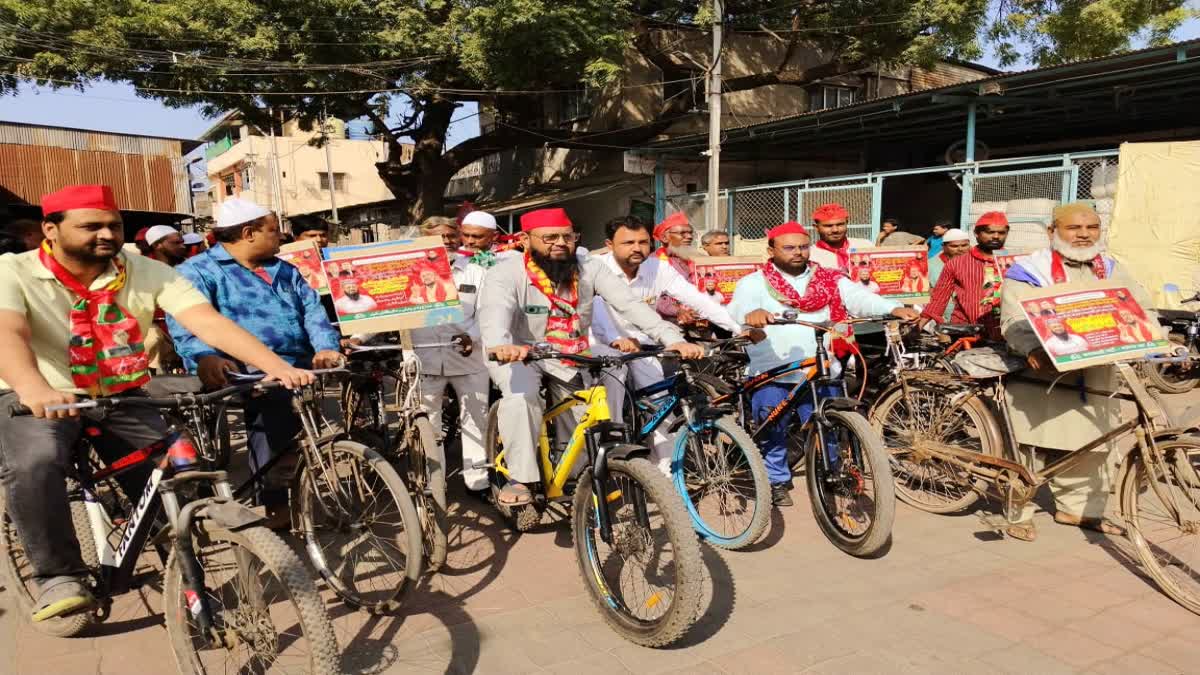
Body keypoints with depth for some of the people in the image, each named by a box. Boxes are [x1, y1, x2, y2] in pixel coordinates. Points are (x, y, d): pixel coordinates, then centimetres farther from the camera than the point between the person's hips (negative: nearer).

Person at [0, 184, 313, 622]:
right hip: (38, 401, -2)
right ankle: (59, 577, -13)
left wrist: (277, 367, -38)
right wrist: (35, 390, -55)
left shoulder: (147, 273, -8)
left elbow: (208, 321, -22)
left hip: (122, 398, 2)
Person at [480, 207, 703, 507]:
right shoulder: (507, 273, -22)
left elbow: (630, 304, -25)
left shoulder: (590, 269, -15)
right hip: (518, 353, -3)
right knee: (522, 395, -32)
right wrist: (500, 345, -66)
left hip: (570, 357, 4)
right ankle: (518, 478, -15)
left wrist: (674, 339, -40)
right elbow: (494, 312, -41)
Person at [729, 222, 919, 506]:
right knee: (773, 432, 4)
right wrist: (751, 314, -40)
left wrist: (894, 309, -22)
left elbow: (859, 298, -3)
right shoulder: (754, 283, 4)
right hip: (771, 376, -1)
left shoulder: (829, 280, 11)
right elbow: (738, 308, -15)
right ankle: (777, 481, 24)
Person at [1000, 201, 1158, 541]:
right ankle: (1019, 511, 9)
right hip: (1041, 376, -5)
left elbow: (1142, 309, 9)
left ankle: (1077, 508, 29)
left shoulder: (1111, 271, 16)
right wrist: (1034, 350, -32)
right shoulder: (1029, 270, -2)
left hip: (1095, 378, 5)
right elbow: (1015, 320, -13)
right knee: (1030, 447, -4)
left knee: (1090, 449, 12)